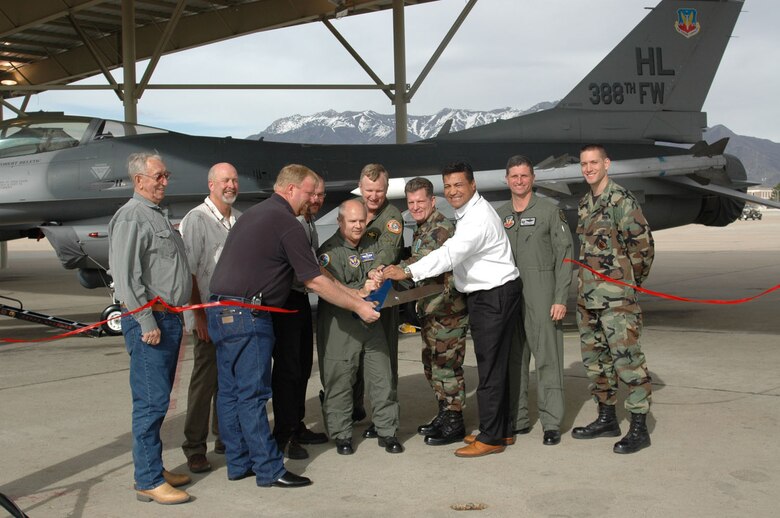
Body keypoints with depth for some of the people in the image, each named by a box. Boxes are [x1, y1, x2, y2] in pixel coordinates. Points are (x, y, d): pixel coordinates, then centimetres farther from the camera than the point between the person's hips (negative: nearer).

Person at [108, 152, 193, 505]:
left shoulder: (158, 215, 19)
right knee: (151, 402, -7)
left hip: (169, 318, 10)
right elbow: (125, 276, -18)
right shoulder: (131, 217, -10)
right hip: (149, 320, -10)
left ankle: (153, 469, 23)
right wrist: (147, 323, -20)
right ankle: (148, 481, -1)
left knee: (158, 400, 14)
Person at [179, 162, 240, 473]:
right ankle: (194, 448, 8)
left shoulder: (240, 220, 10)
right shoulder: (196, 219, -9)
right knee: (204, 382, -1)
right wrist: (198, 314, -16)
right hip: (209, 316, -6)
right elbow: (188, 272, -12)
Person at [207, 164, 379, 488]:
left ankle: (239, 463, 21)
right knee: (252, 395, -5)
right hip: (246, 315, -10)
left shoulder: (253, 214, 20)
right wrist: (358, 307, -3)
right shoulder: (286, 222, -10)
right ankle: (269, 470, 2)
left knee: (230, 391, 12)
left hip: (221, 312, 10)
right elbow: (314, 282, -11)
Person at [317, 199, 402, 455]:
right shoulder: (330, 251, -8)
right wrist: (363, 289, -26)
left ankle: (386, 431, 17)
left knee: (382, 378, 5)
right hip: (340, 326, -6)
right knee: (340, 381, 1)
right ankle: (341, 435, 15)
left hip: (371, 321, 6)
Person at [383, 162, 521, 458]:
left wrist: (409, 272, -36)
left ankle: (490, 438, 1)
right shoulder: (467, 212, 14)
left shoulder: (478, 218, -20)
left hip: (495, 296, -10)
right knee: (494, 365, 14)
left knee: (490, 367, -6)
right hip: (487, 295, 10)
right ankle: (501, 430, 23)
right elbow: (454, 251, 17)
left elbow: (450, 254, -30)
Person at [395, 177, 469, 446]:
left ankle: (454, 424, 4)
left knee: (446, 365, -5)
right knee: (431, 365, 16)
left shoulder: (441, 228, -14)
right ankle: (444, 414, 28)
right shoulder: (421, 230, 17)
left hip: (448, 310, -10)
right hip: (430, 310, 10)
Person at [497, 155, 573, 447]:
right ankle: (517, 419, 17)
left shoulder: (550, 212, 1)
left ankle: (552, 424, 1)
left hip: (541, 297, -4)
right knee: (513, 360, 8)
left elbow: (564, 256, -3)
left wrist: (561, 299, -10)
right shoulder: (499, 216, 13)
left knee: (547, 359, -4)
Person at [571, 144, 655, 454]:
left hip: (616, 299, -8)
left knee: (627, 359, -7)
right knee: (595, 359, 13)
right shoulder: (584, 204, 15)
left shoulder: (621, 200, -10)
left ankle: (639, 428, -1)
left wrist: (632, 283, -1)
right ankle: (607, 419, 25)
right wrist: (586, 285, 17)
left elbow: (643, 245, -10)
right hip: (587, 297, 9)